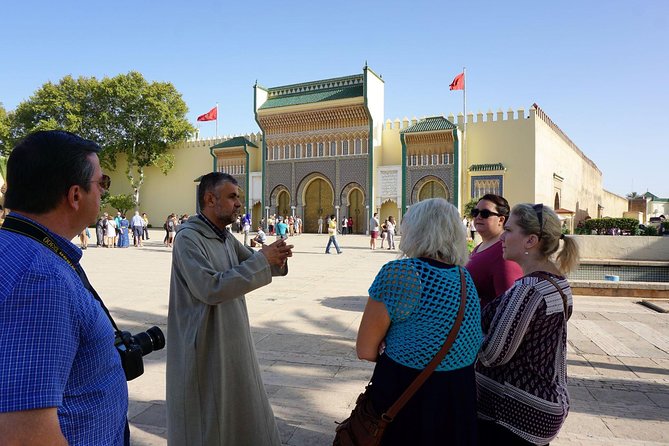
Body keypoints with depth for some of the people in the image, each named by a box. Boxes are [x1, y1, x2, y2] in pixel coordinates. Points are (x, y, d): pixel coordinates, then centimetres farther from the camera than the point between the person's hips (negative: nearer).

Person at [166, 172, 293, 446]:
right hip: (205, 347, -8)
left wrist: (276, 258, -10)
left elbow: (253, 264, 14)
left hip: (232, 341, 8)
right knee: (206, 423, 8)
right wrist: (262, 260, -25)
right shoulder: (188, 238, -18)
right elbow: (211, 288, -28)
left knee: (235, 410, 20)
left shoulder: (226, 237, 6)